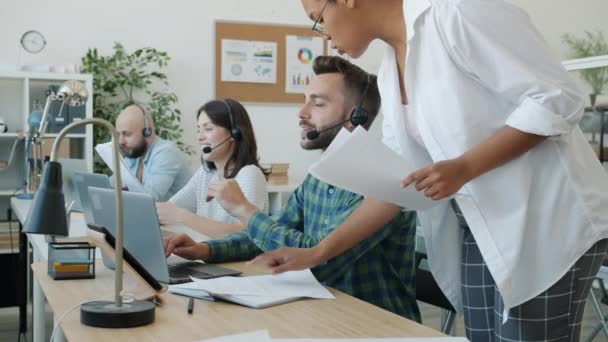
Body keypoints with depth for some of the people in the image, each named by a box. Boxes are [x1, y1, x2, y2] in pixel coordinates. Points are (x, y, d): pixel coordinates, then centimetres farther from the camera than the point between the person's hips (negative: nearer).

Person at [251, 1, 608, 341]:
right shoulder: (390, 72, 9)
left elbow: (558, 100, -17)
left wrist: (465, 167, -23)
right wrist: (317, 253, 8)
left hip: (546, 222, -7)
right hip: (480, 232, 7)